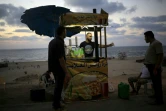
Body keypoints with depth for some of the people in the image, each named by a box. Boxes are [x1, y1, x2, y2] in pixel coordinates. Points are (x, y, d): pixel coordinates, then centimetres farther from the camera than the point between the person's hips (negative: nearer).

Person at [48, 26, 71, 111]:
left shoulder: (52, 41, 9)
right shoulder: (59, 42, -21)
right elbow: (61, 59, -26)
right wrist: (66, 72, -24)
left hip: (54, 67, 10)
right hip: (59, 68, -9)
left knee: (58, 85, 19)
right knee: (59, 86, 2)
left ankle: (56, 104, 30)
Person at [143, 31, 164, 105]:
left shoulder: (157, 43, -15)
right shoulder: (151, 44, 15)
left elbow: (160, 56, -21)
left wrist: (156, 68, -24)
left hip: (155, 67, -10)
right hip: (151, 67, 10)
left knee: (157, 84, -3)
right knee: (155, 83, 18)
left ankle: (159, 100, 4)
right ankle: (156, 96, 30)